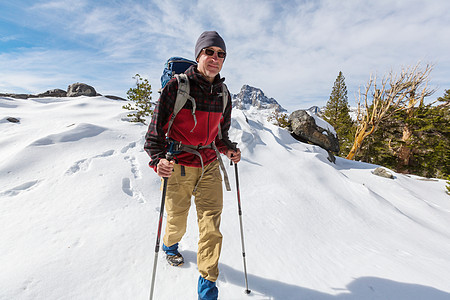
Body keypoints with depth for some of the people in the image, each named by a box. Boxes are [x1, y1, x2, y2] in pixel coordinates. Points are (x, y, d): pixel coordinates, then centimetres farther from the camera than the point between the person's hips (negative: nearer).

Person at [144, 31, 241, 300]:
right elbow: (156, 129, -8)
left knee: (212, 224, 1)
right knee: (177, 223, 16)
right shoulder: (177, 86, -9)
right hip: (178, 167, -3)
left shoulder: (223, 94, 6)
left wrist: (229, 149, -4)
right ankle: (170, 245, 54)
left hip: (209, 166, 3)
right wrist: (158, 159, -24)